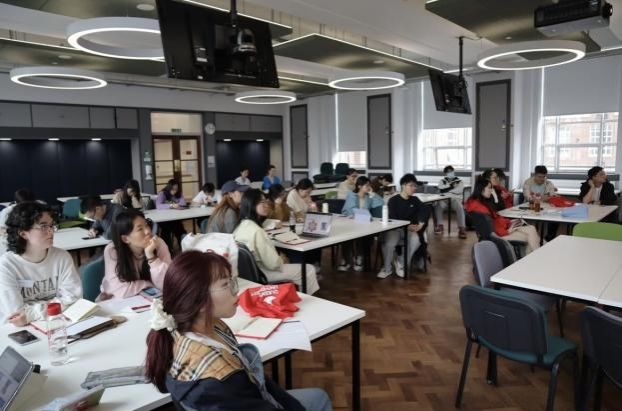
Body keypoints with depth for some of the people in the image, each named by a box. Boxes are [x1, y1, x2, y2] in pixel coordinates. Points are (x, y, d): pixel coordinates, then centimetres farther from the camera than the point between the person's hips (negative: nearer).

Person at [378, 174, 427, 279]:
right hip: (394, 228, -3)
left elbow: (423, 211, 0)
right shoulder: (393, 200, -1)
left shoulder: (415, 200, 13)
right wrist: (407, 226, -24)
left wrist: (420, 224, -20)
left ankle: (401, 264, -5)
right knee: (389, 243, -33)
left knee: (416, 240, -30)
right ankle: (387, 268, -5)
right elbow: (392, 218, -11)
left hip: (410, 228, 3)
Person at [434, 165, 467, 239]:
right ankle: (440, 225, -23)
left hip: (455, 200, -1)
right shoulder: (442, 181, 18)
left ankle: (462, 228, -37)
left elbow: (460, 190, -8)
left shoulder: (459, 181, 14)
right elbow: (441, 189, -5)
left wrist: (447, 189, -6)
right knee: (437, 205, -32)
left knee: (460, 208, -35)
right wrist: (451, 185, -6)